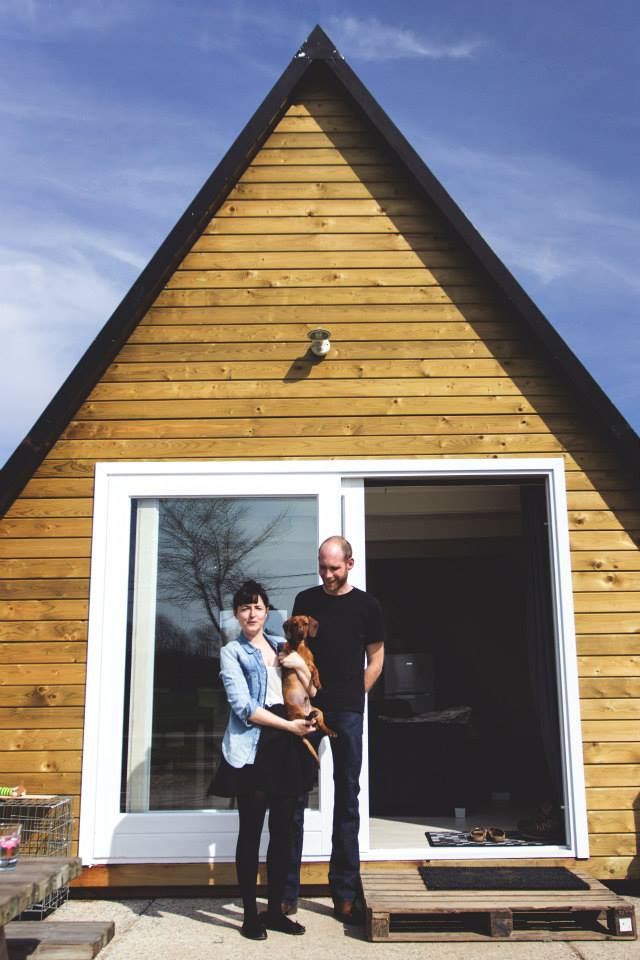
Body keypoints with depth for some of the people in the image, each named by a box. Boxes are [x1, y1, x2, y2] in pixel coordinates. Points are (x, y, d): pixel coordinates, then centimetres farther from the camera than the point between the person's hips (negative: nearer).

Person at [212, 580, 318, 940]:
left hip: (286, 747, 5)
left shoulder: (282, 646, 16)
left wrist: (301, 666, -3)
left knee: (283, 830, 8)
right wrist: (290, 725, -11)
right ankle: (250, 914, 11)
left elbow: (311, 694, 16)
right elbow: (243, 706, -9)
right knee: (251, 832, 0)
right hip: (253, 747, -5)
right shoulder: (232, 652, 2)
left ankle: (276, 910, 19)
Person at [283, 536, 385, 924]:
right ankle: (287, 893, 9)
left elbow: (376, 659, 10)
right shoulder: (305, 600, 8)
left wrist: (354, 698, 2)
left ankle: (345, 895, 13)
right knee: (295, 795, 1)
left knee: (347, 799, 5)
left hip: (347, 711, -1)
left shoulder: (366, 605, 4)